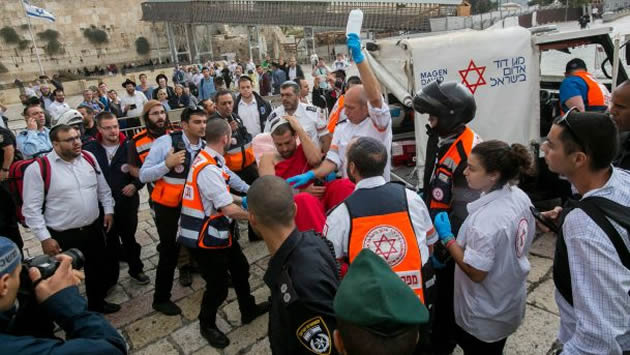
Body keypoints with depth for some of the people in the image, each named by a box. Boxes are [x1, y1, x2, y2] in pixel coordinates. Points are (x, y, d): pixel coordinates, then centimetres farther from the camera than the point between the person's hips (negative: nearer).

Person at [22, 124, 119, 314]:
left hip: (93, 229, 5)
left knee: (96, 270, 22)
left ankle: (97, 303, 44)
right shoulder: (38, 169, -17)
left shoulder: (88, 158, -1)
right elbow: (31, 208, -13)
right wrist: (45, 238, -14)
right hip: (63, 236, -5)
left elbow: (103, 187, 12)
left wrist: (108, 210, 7)